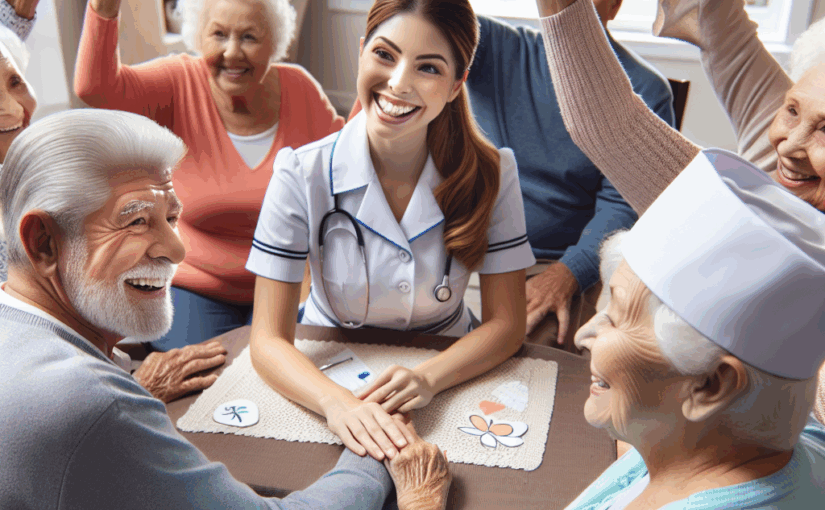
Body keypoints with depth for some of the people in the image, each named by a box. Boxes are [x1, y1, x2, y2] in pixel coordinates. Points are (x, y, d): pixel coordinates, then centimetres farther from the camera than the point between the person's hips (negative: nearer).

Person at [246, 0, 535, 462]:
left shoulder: (489, 174, -12)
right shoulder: (302, 176, -16)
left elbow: (506, 323, -8)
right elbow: (269, 340, -16)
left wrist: (428, 378, -27)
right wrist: (336, 402, -37)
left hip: (450, 376, 1)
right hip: (327, 372, 0)